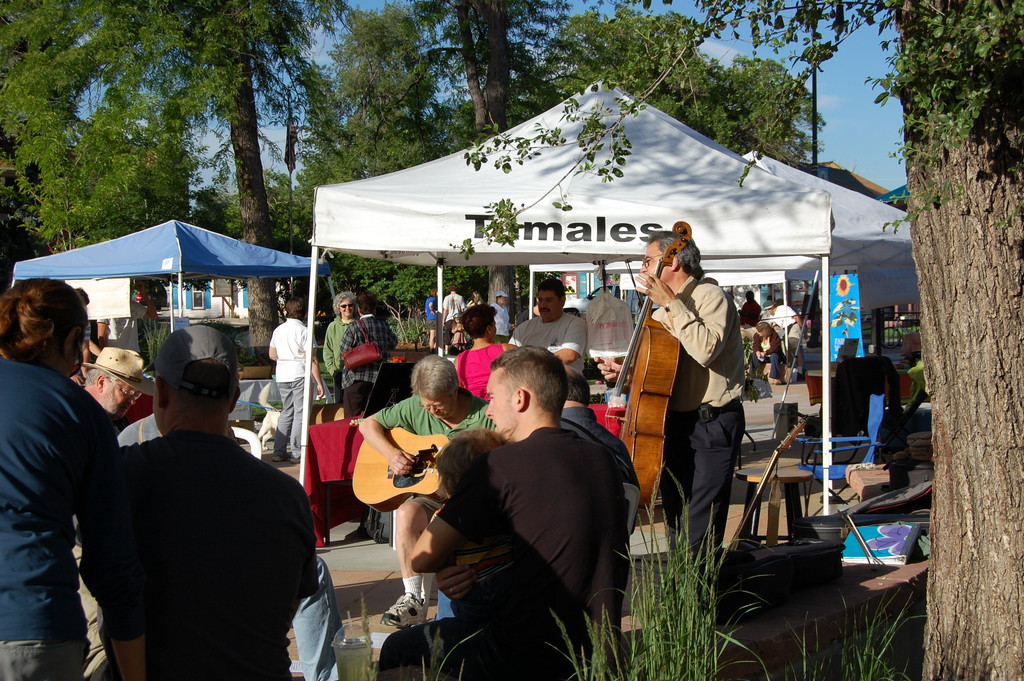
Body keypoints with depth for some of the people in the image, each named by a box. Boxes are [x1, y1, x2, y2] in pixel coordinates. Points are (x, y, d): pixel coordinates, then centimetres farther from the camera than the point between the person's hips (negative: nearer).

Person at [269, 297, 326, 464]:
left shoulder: (278, 330, 8)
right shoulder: (303, 331, -11)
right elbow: (312, 360, -13)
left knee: (286, 412, 14)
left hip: (282, 376, 6)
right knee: (301, 414, -1)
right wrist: (319, 382, -10)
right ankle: (297, 453, -1)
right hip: (300, 375, -6)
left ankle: (279, 451, 13)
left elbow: (272, 355, 17)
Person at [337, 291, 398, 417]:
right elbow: (393, 343, 18)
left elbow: (343, 350, -5)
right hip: (378, 377, 4)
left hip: (357, 376, -4)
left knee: (353, 416, -1)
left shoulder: (355, 327, -10)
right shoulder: (383, 326, 3)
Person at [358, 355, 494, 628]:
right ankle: (414, 598, -22)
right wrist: (391, 453, -7)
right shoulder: (416, 408, 3)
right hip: (432, 497, 4)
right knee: (407, 513, -30)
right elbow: (368, 424, 10)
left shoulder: (486, 416, -8)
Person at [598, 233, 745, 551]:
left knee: (700, 532, -12)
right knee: (676, 523, 15)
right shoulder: (662, 313, 17)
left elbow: (706, 350, -29)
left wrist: (671, 302, -23)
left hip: (712, 426, -9)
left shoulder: (710, 296, -10)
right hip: (673, 423, 9)